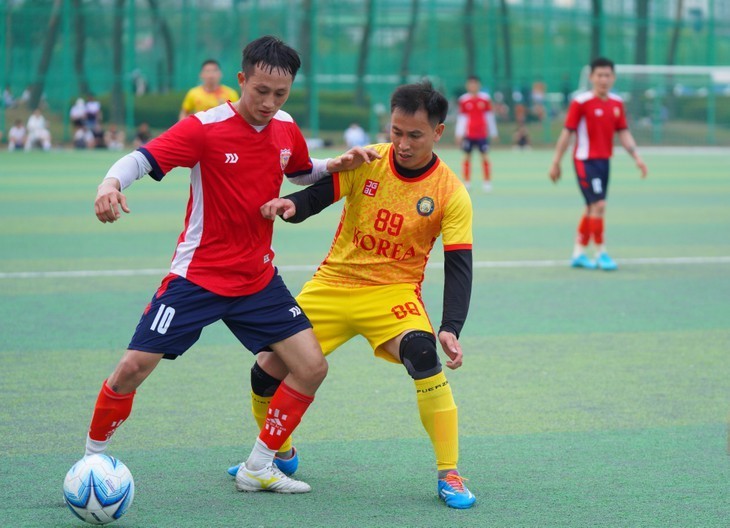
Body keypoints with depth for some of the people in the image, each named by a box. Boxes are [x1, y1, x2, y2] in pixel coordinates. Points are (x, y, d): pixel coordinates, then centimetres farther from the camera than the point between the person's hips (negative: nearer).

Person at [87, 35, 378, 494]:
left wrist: (336, 165, 1)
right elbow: (143, 159, -22)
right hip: (197, 278, -5)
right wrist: (112, 182, -44)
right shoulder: (205, 128, -15)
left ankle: (259, 468, 12)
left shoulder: (286, 130, 2)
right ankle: (92, 460, 12)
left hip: (259, 280, 5)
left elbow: (302, 172, 23)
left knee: (312, 367, -3)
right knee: (133, 368, -11)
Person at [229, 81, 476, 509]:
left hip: (394, 292, -3)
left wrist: (451, 328, -28)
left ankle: (449, 476, -20)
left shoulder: (450, 193, -12)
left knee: (424, 357, -32)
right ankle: (281, 456, 33)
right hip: (333, 283, 3)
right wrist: (290, 206, -33)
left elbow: (459, 266, -14)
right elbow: (316, 196, -8)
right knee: (268, 372, 1)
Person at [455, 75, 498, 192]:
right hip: (468, 133, 0)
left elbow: (490, 116, 7)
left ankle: (487, 182, 4)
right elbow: (461, 118, 3)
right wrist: (459, 134, -2)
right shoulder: (463, 100, 1)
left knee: (485, 156, -2)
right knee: (467, 157, 2)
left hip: (482, 133, 0)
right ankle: (466, 182, 10)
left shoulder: (485, 98, 1)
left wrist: (493, 132, 9)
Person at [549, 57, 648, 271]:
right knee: (599, 205, -13)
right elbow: (567, 133, -8)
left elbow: (623, 133, 10)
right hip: (585, 161, -7)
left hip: (604, 161, 7)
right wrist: (556, 163, -7)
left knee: (592, 209, 11)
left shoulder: (617, 103, 6)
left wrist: (636, 157, -1)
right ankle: (601, 253, -4)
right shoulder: (581, 102, -11)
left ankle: (578, 253, 21)